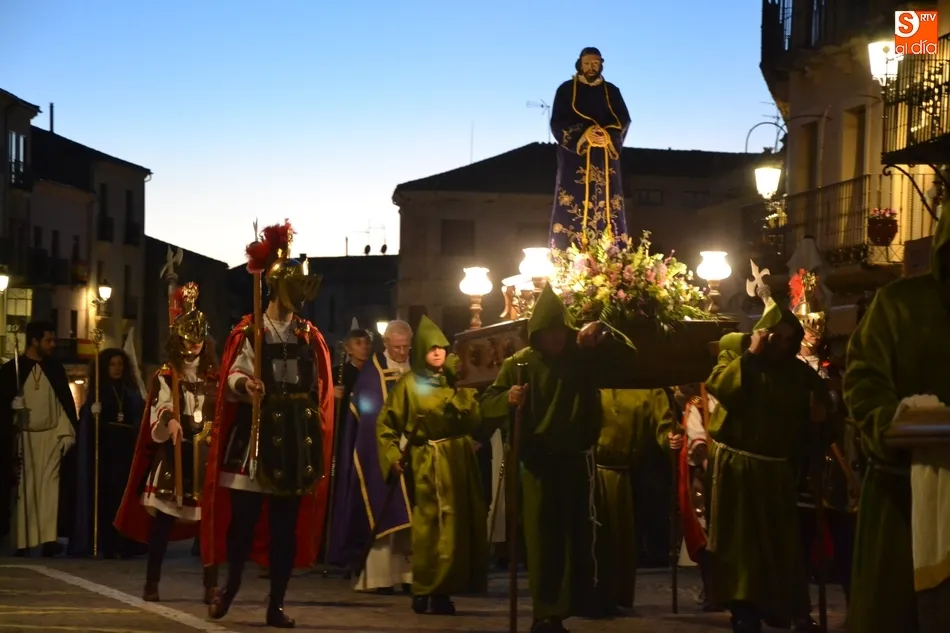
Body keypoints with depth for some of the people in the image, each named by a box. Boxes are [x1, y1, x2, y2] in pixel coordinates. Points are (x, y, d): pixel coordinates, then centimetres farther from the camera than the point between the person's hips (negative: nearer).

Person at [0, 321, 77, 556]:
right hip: (23, 436, -2)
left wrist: (70, 432, 1)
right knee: (25, 488, 0)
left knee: (49, 485, -6)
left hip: (52, 435, 2)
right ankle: (23, 541, 4)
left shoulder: (56, 368, 8)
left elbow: (67, 401, 11)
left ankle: (49, 538, -11)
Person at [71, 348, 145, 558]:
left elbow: (140, 420, 13)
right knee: (105, 495, -8)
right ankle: (106, 545, -8)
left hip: (127, 448, 2)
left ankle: (124, 545, -2)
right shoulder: (97, 391, 5)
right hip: (104, 449, -2)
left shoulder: (131, 391, 13)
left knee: (124, 495, -4)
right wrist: (93, 413, -23)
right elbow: (85, 422, -2)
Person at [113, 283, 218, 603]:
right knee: (162, 520, -3)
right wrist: (169, 421, -31)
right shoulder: (165, 377, 4)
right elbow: (158, 410, -10)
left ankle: (211, 585, 1)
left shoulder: (213, 378, 12)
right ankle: (152, 583, 4)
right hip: (173, 454, -2)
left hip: (207, 454, 2)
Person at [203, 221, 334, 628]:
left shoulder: (309, 335, 11)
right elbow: (232, 378, -7)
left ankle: (276, 604, 8)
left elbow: (318, 388, 11)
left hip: (296, 435, 3)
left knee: (287, 522, 3)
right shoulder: (249, 331, 0)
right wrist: (245, 384, -30)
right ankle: (231, 585, 20)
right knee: (243, 515, -3)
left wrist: (317, 438, 4)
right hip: (257, 431, -3)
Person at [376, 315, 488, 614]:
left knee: (458, 524, 2)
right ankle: (427, 592, -8)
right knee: (432, 525, -10)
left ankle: (443, 590, 9)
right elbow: (385, 423, 3)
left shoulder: (457, 381, 12)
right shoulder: (409, 383, 2)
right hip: (428, 463, -4)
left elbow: (475, 420, 2)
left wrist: (458, 390, -10)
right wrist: (392, 456, -6)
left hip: (459, 461, 4)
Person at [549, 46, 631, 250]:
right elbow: (557, 123, -2)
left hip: (605, 157, 2)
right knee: (573, 208, -10)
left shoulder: (612, 91, 12)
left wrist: (608, 135, -16)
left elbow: (624, 120, 5)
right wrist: (584, 134, -18)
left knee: (606, 207, -5)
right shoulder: (566, 89, 5)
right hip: (575, 155, -2)